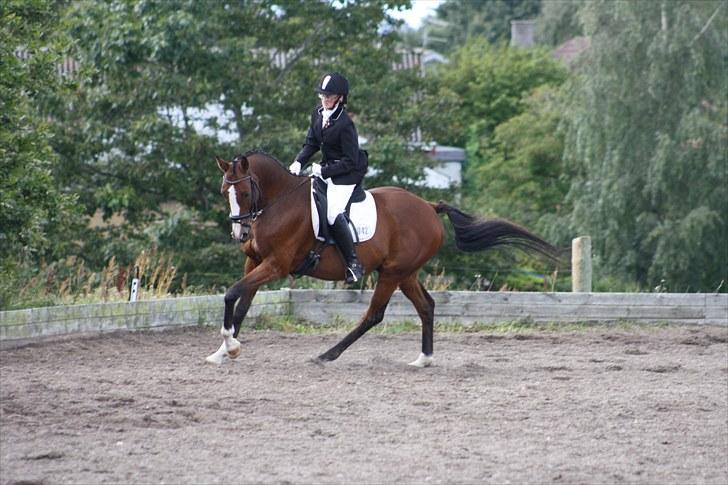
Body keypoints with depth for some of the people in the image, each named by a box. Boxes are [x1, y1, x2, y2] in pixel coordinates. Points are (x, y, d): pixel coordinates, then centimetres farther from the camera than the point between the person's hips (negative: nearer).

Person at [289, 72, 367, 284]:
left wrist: (324, 171, -21)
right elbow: (311, 143, 11)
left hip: (346, 173, -9)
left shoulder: (345, 124, -23)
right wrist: (299, 162, -6)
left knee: (333, 214, -24)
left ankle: (353, 263, -16)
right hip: (326, 168, 9)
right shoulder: (318, 113, 2)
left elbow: (350, 162, -20)